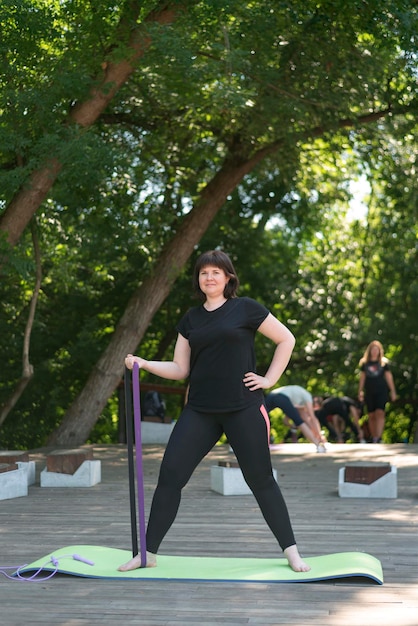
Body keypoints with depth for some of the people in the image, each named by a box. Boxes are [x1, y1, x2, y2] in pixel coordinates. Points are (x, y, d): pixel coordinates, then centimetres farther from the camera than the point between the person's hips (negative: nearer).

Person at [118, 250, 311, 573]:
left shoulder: (246, 308, -1)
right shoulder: (191, 319, 12)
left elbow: (286, 339, 4)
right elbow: (180, 369, 11)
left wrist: (270, 379, -2)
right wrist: (144, 364, -2)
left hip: (243, 409, -4)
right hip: (200, 411, 4)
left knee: (261, 479, 1)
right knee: (170, 474, -3)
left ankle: (291, 551, 15)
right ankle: (148, 552, 7)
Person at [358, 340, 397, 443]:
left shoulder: (384, 362, 4)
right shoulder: (364, 363, 8)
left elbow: (389, 377, 7)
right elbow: (362, 378, 13)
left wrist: (393, 391, 5)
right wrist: (360, 392, 9)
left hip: (382, 391, -2)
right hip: (369, 392, 2)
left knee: (380, 413, -16)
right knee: (371, 415, 4)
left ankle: (378, 437, -22)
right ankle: (373, 438, 10)